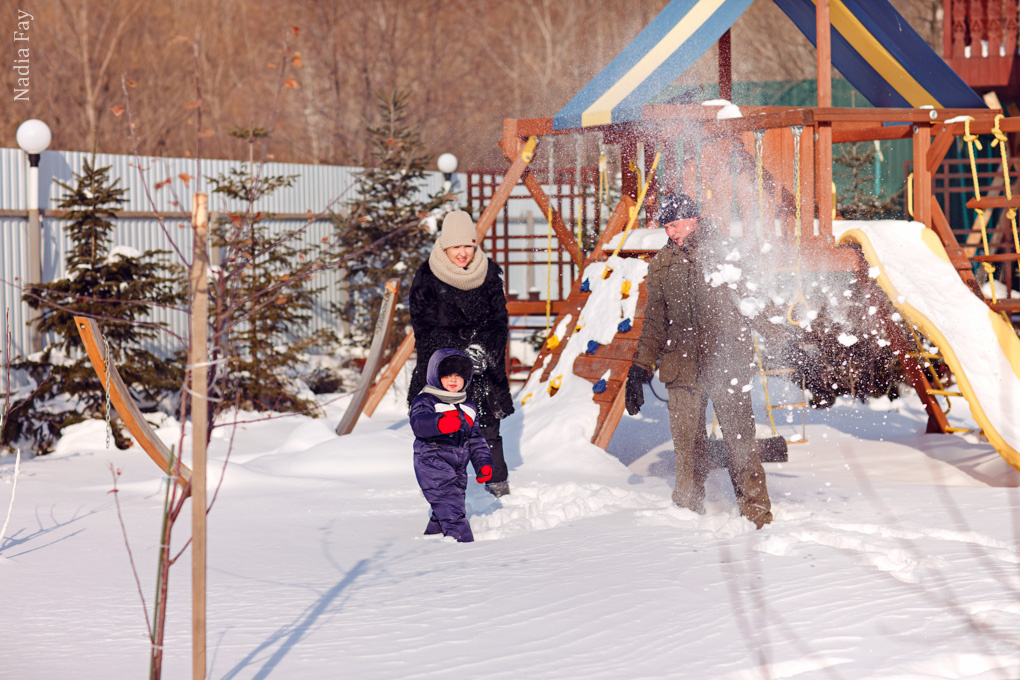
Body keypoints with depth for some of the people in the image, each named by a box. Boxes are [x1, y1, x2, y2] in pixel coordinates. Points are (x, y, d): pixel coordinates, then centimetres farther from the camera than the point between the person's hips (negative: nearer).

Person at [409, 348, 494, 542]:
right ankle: (462, 539, -24)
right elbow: (418, 422, -25)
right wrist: (440, 423, -45)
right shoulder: (425, 401, -4)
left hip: (458, 467, 7)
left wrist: (483, 463, 14)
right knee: (449, 504, -18)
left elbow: (476, 439, 24)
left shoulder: (467, 407, 18)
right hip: (432, 462, -7)